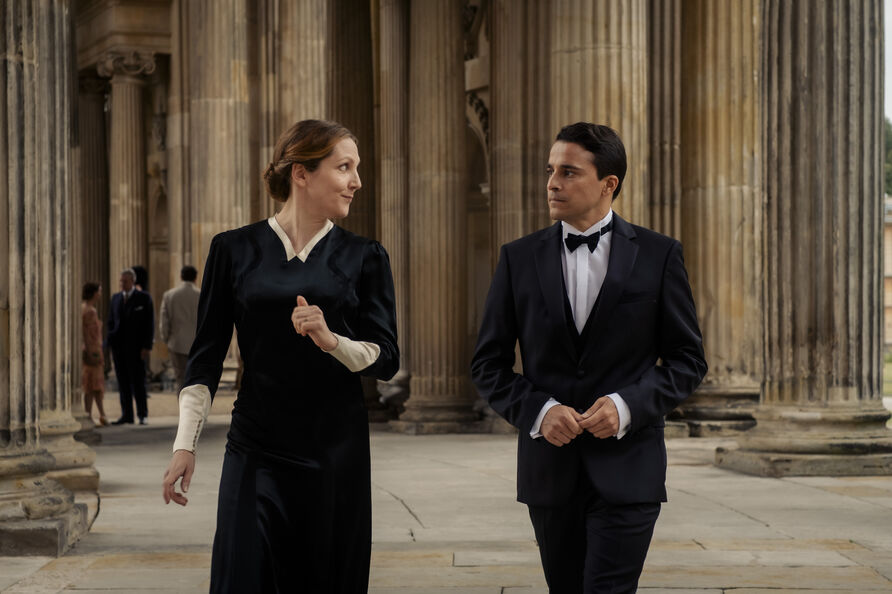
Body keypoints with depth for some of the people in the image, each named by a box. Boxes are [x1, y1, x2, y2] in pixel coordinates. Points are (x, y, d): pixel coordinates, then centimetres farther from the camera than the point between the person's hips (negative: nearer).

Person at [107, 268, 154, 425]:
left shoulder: (144, 298, 1)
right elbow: (111, 322, 17)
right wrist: (111, 344, 7)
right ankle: (127, 415, 8)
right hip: (118, 346, 4)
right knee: (123, 382, 4)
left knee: (138, 381, -5)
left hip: (136, 347, -4)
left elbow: (149, 323, -2)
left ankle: (143, 414, 4)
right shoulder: (116, 298, 14)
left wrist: (147, 346, -9)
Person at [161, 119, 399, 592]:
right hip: (256, 449, -1)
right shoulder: (234, 250, 3)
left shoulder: (363, 258, 5)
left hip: (336, 453, 1)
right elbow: (206, 354, 4)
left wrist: (332, 339, -18)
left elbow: (386, 361, 0)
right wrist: (185, 443, -2)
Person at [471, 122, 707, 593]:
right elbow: (488, 364, 6)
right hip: (549, 465, 3)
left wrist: (628, 405, -14)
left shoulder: (658, 255, 0)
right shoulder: (519, 259, 5)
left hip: (627, 467, -3)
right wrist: (537, 410, -11)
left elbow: (688, 359, 2)